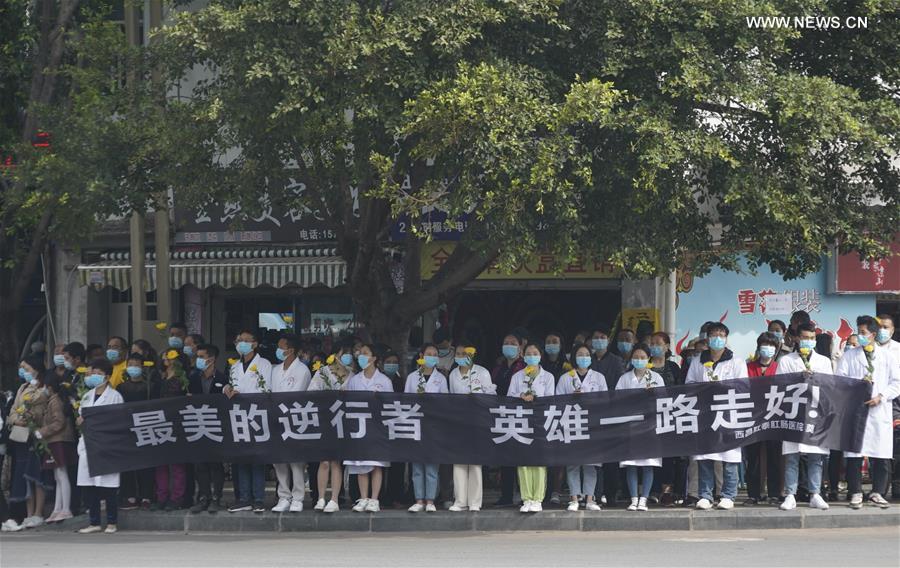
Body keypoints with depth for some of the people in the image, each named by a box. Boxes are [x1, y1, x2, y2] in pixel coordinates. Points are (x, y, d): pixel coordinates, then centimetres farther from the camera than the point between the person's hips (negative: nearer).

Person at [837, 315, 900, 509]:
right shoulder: (849, 356, 11)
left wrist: (881, 396, -8)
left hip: (880, 411, 0)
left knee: (881, 456, -1)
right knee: (854, 455, -5)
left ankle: (877, 493, 9)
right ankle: (855, 494, 1)